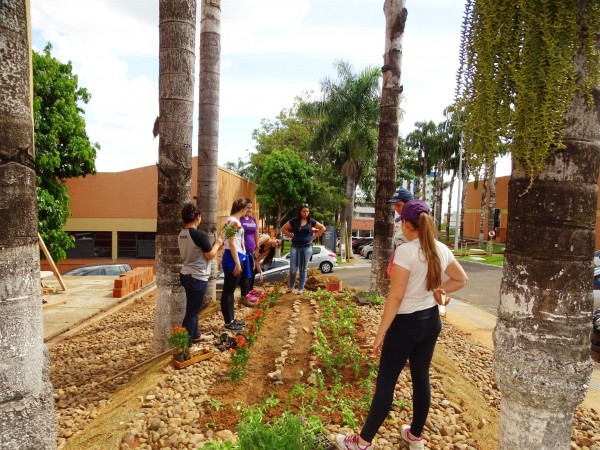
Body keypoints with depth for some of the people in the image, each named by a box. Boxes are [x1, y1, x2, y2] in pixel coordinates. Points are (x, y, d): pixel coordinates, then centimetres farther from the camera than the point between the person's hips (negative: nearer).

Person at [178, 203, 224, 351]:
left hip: (185, 275, 9)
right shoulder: (200, 235, -21)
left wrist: (213, 245, 19)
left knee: (192, 308, 22)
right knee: (192, 311, 1)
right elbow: (210, 255, -14)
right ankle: (186, 345, 10)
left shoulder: (181, 235, 5)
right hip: (197, 278, -9)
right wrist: (217, 244, 2)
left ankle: (195, 335, 38)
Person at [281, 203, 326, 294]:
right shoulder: (294, 221, -2)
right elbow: (283, 229, 6)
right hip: (295, 247, -1)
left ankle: (301, 288, 17)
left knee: (303, 269, 7)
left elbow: (323, 228, 9)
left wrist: (314, 237, 2)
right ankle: (291, 286, 20)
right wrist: (292, 236, -2)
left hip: (307, 247, 1)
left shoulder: (311, 221, 0)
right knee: (293, 269, -2)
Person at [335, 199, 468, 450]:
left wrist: (381, 333, -15)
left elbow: (395, 296, -22)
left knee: (386, 382, 4)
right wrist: (436, 290, 7)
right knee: (421, 377, 19)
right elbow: (461, 280, 15)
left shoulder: (405, 251, -22)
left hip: (407, 323, -7)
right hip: (432, 320, 7)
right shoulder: (441, 250, 0)